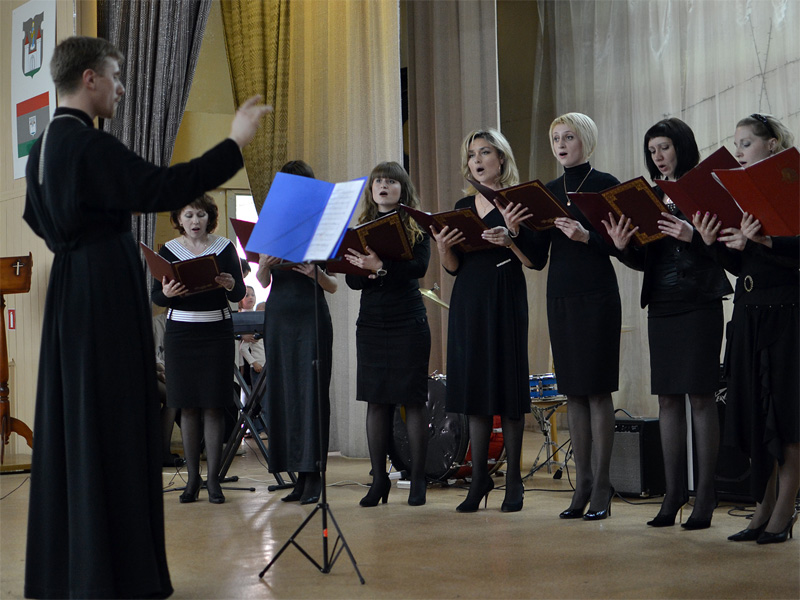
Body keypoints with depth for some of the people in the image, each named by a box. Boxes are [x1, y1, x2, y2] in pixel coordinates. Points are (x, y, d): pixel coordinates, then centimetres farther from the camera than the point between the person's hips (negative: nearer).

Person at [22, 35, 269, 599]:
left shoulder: (44, 145, 12)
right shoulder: (90, 145, -17)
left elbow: (36, 215, 26)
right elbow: (160, 188, -24)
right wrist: (234, 144, -20)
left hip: (71, 293, 10)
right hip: (108, 297, -10)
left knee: (71, 421, 12)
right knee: (112, 424, -6)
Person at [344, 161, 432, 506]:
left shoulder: (416, 226, 1)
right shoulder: (362, 229, 12)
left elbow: (419, 266, -15)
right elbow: (352, 280, 6)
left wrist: (381, 267, -29)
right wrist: (366, 271, -16)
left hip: (409, 322, -4)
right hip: (371, 323, 4)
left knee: (413, 399, -1)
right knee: (376, 400, 5)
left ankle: (418, 479, 6)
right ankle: (379, 480, 12)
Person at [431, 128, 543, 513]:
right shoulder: (463, 206, 14)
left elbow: (535, 261, -6)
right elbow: (453, 267, 13)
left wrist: (511, 238, -21)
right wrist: (442, 246, -6)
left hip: (506, 298, -5)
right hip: (468, 300, 5)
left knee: (507, 384, -3)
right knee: (474, 384, 4)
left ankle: (513, 480, 4)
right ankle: (479, 478, 9)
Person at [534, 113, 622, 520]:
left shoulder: (606, 185, -2)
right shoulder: (548, 191, 13)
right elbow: (538, 254, 10)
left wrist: (586, 237, -23)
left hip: (597, 295, -5)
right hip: (560, 295, 5)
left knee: (597, 390, -6)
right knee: (573, 391, 6)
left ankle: (602, 486, -2)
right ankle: (582, 483, 10)